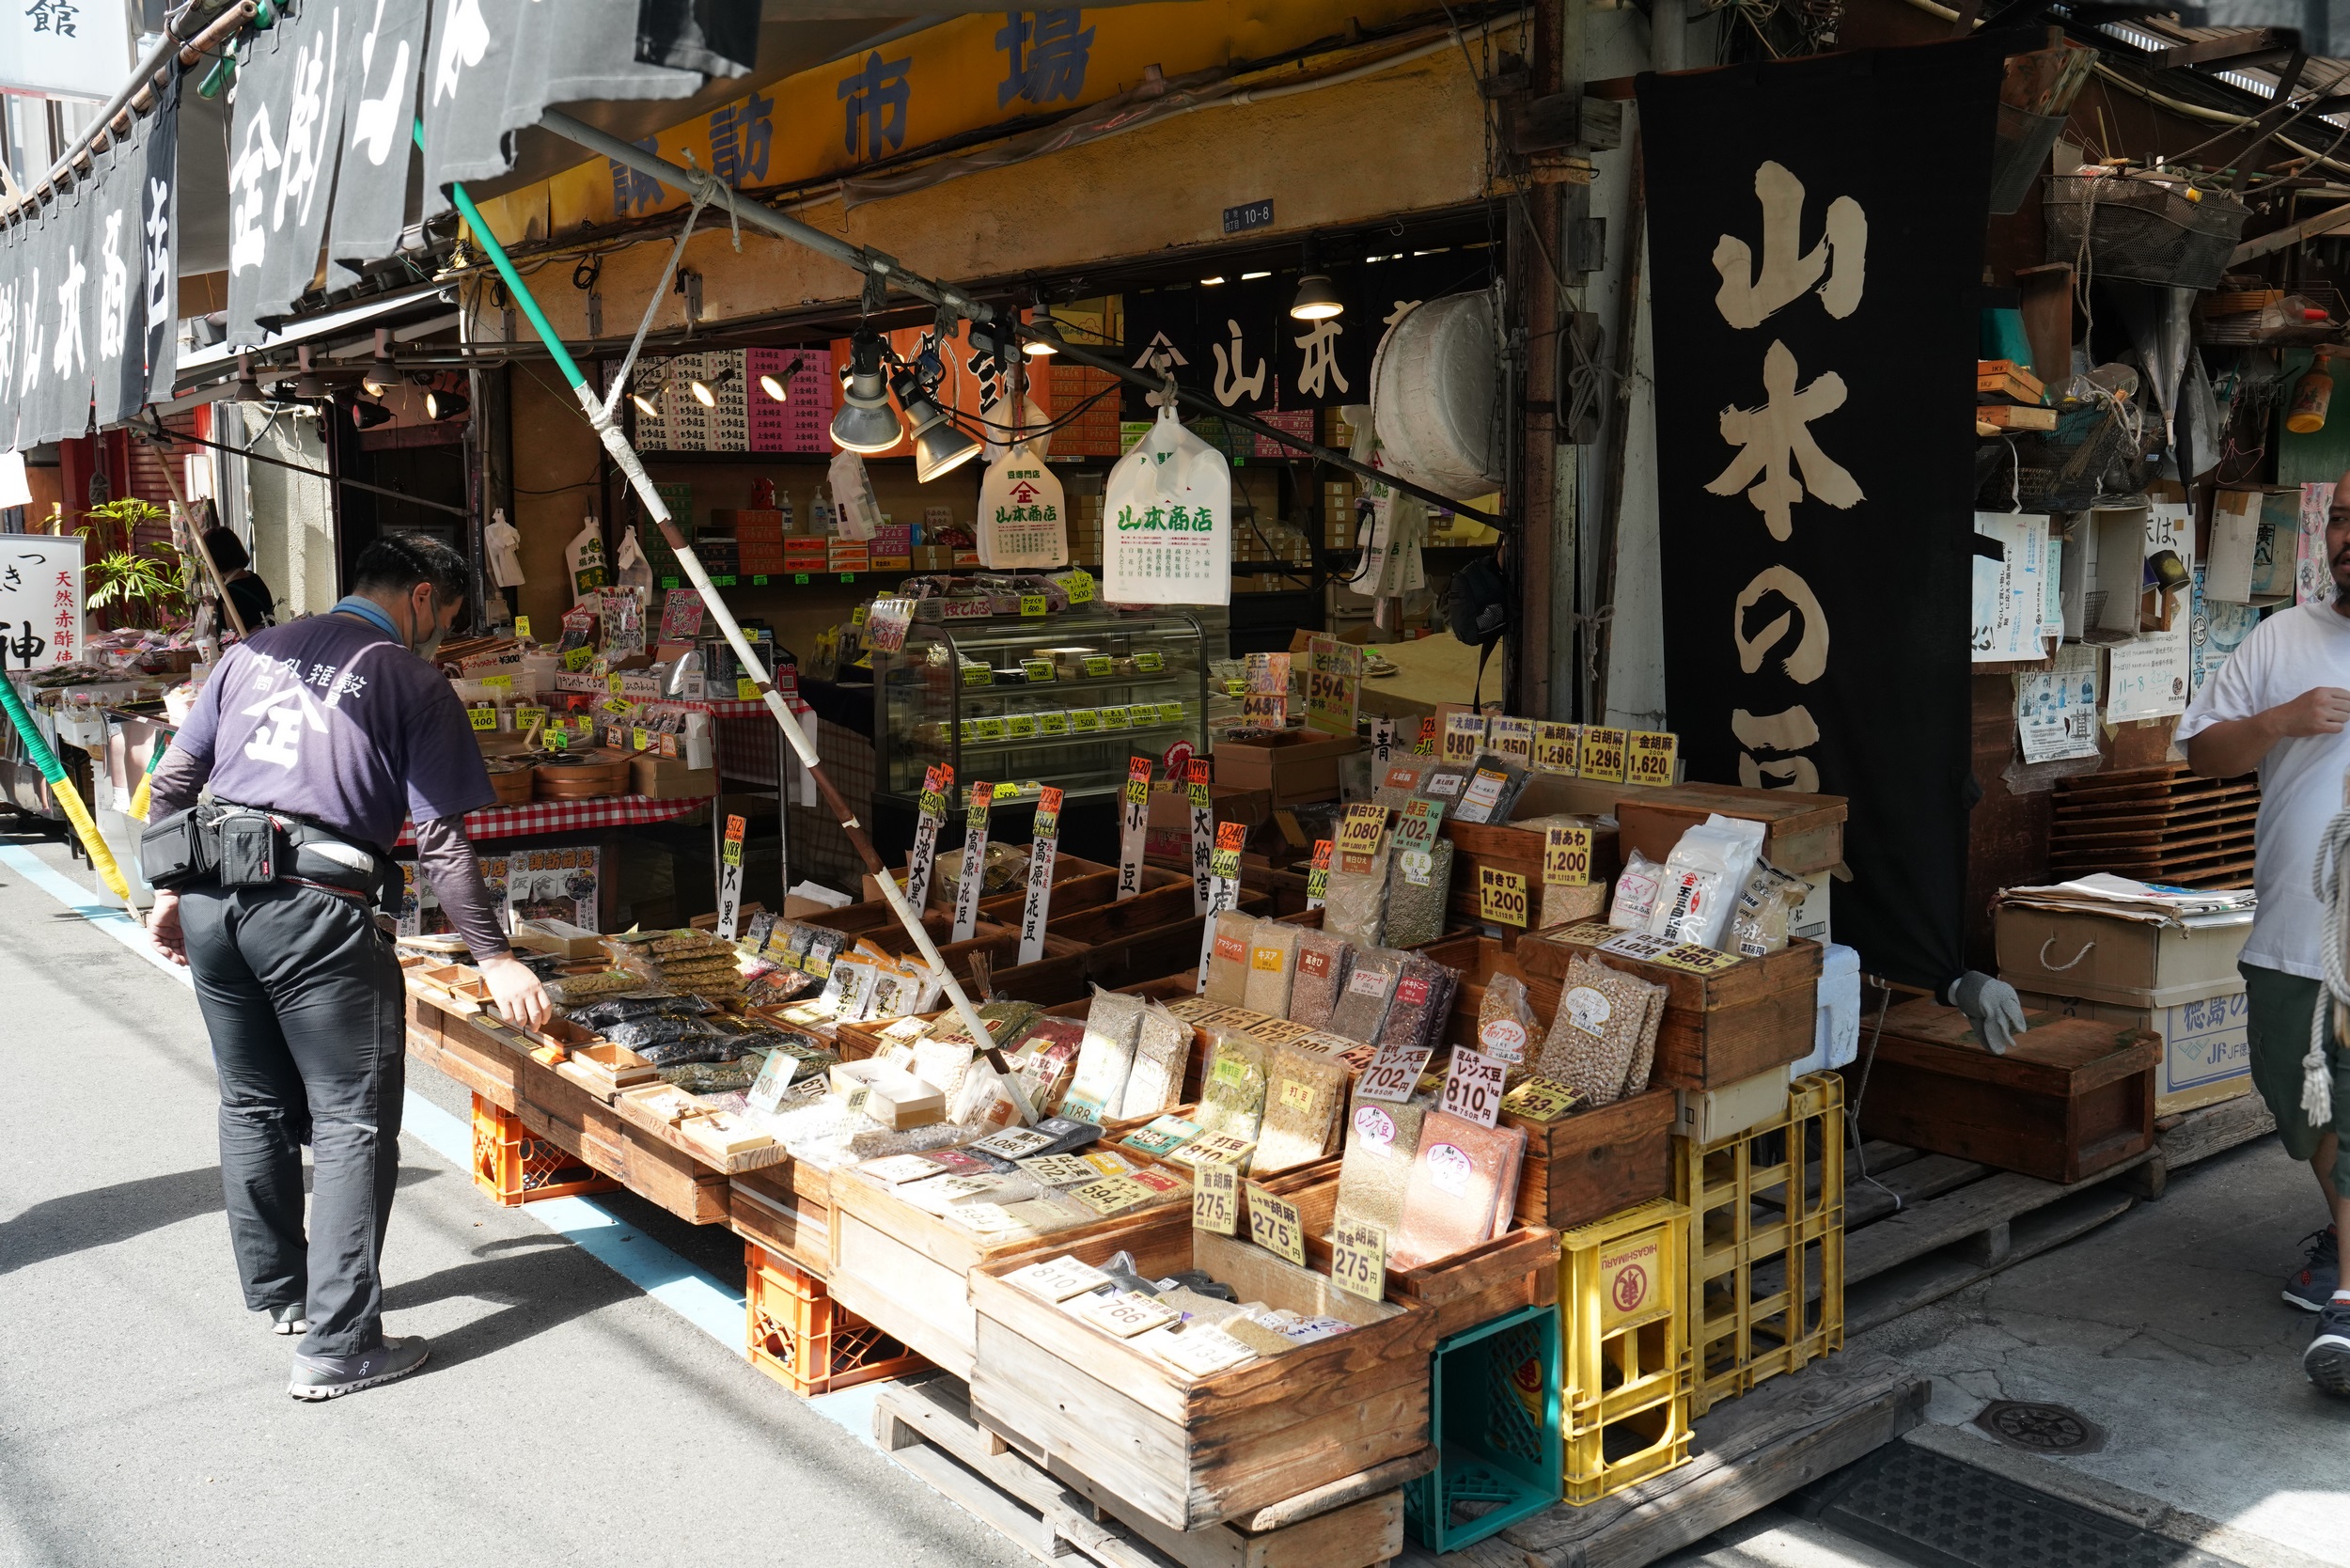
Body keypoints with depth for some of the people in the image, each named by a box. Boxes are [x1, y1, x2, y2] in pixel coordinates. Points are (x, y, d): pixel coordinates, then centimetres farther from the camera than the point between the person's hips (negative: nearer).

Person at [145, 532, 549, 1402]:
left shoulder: (252, 652, 16)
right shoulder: (411, 682, -1)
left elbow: (171, 782, 16)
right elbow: (440, 842, -6)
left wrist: (170, 891, 26)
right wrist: (496, 959, -2)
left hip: (211, 898, 7)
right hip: (313, 910, -6)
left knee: (253, 1106, 21)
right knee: (352, 1122, 2)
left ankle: (278, 1292, 37)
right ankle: (337, 1346, 2)